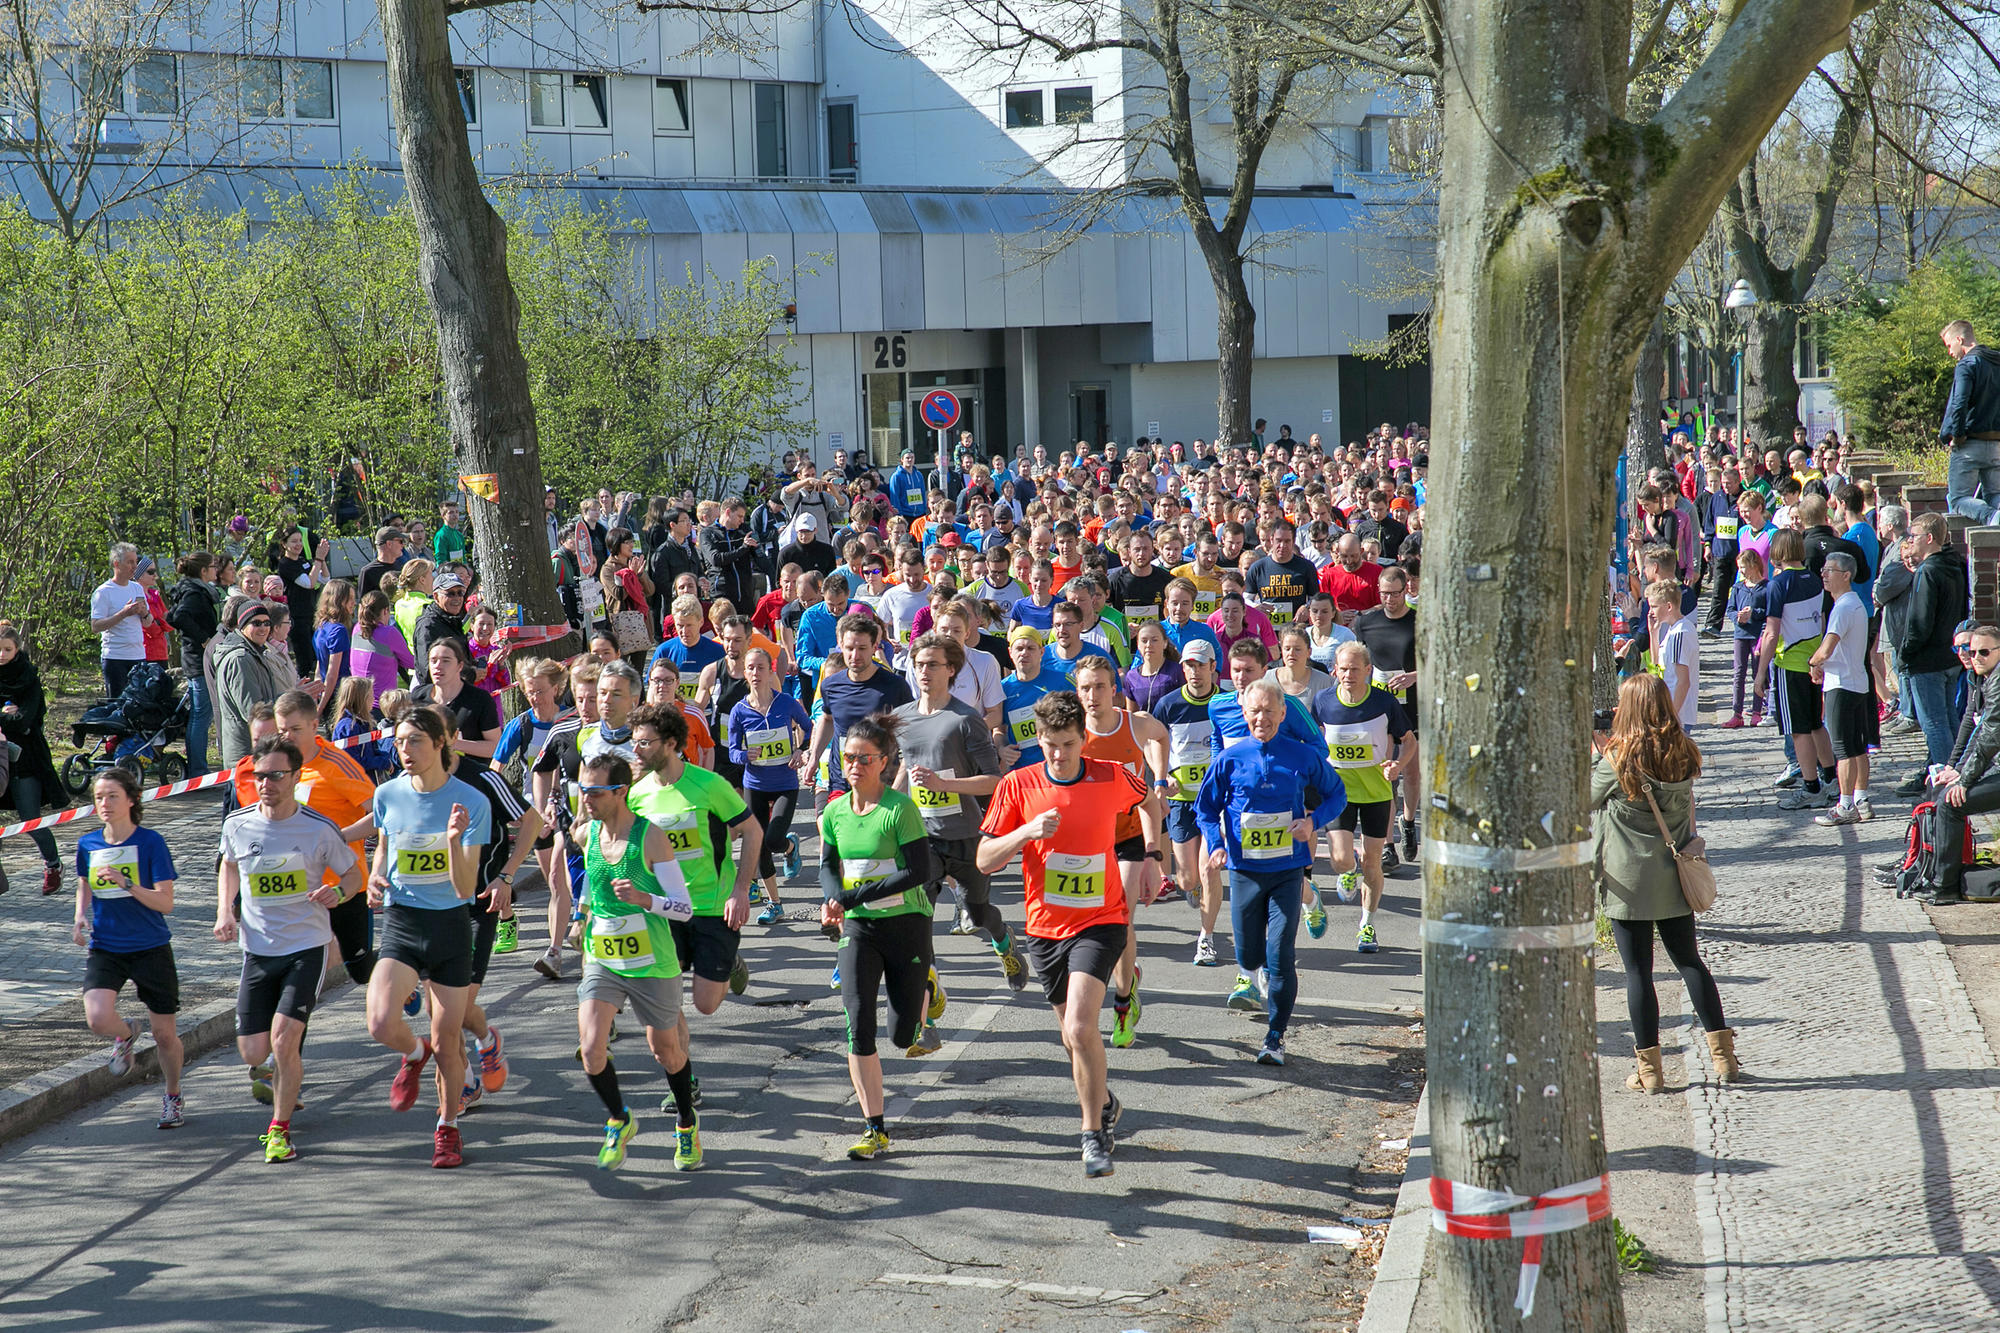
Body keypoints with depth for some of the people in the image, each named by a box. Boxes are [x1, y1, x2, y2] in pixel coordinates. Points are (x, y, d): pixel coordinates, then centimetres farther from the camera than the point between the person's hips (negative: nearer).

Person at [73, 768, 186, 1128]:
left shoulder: (150, 842, -10)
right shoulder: (88, 844, 2)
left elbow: (165, 902, -14)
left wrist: (126, 883, -27)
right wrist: (81, 918, 3)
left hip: (151, 949, -2)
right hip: (104, 947, 3)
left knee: (164, 1034, 4)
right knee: (97, 1019, -22)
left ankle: (173, 1097, 32)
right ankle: (125, 1035, 15)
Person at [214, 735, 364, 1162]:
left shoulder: (320, 829, -10)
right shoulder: (238, 824, -2)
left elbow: (352, 874, 3)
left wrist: (338, 893, -19)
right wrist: (225, 911, 6)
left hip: (307, 947, -3)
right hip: (257, 950, 3)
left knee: (284, 1039, -17)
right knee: (252, 1051, 1)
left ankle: (280, 1129, 3)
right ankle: (275, 1072, 39)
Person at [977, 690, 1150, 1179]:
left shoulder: (1112, 778, -7)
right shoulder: (1018, 785, -6)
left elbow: (1147, 800, 17)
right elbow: (985, 860, -6)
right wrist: (1027, 831, -22)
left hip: (1100, 922, -3)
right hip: (1045, 926, 3)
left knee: (1080, 1028, -20)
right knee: (1074, 1034, 16)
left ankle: (1094, 1135, -6)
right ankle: (1104, 1104, 44)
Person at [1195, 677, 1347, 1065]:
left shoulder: (1304, 757, -2)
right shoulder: (1229, 760, -2)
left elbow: (1335, 795, 11)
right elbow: (1206, 808, 8)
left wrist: (1314, 821, -7)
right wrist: (1216, 844, -8)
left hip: (1287, 870, -1)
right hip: (1244, 869, 1)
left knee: (1281, 956, -9)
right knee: (1248, 954, 9)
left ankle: (1275, 1038, 1)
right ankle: (1251, 975, 48)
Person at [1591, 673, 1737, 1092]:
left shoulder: (1617, 760, -15)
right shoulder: (1685, 754, 0)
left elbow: (1585, 798, -2)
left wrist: (1592, 753, 6)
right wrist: (1606, 747, 13)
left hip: (1627, 883, -4)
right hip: (1674, 878, 5)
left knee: (1638, 972, 2)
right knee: (1690, 962, 15)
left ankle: (1649, 1069, 6)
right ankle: (1723, 1056, 13)